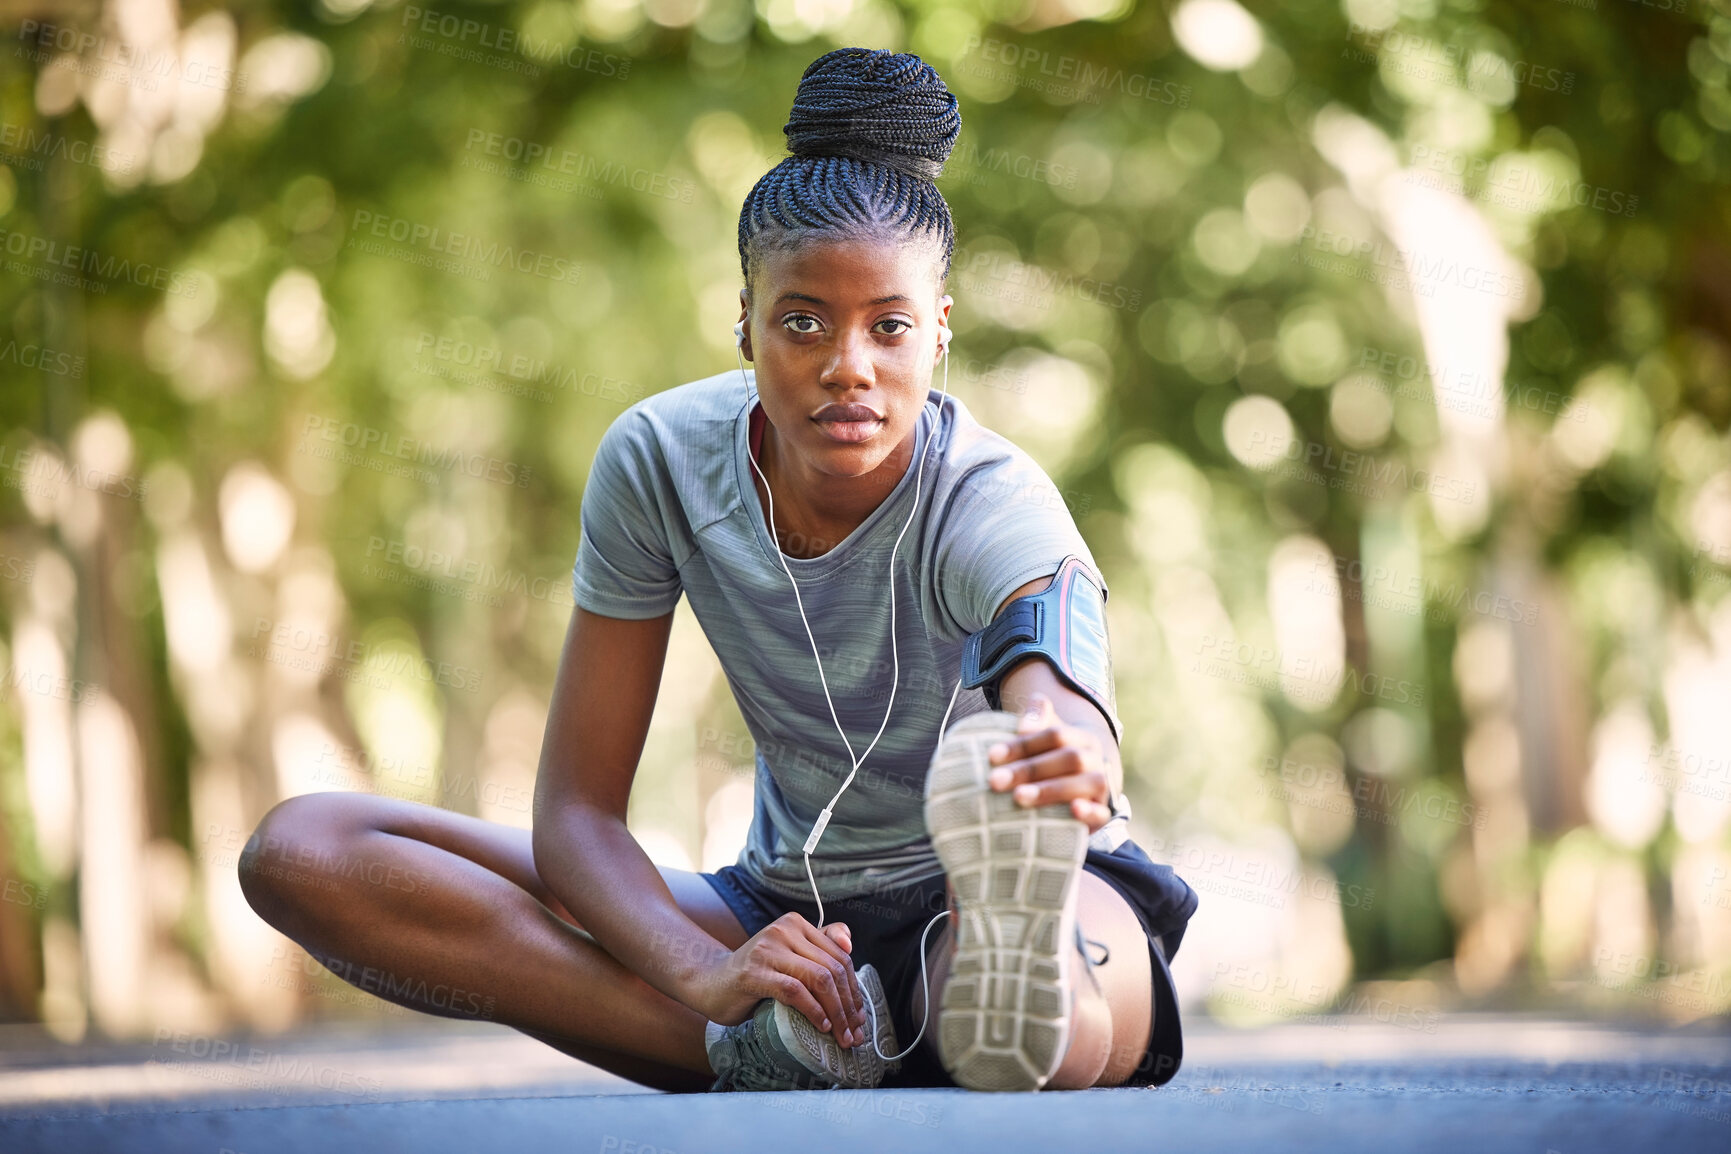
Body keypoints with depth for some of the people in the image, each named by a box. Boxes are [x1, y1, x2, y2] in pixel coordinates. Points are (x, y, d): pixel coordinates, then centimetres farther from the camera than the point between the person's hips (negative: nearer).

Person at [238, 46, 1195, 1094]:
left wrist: (1068, 781, -67)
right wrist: (710, 976, -31)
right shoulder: (661, 460, -11)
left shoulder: (994, 506, -20)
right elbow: (575, 810, -11)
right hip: (792, 912, 6)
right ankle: (781, 1044, -27)